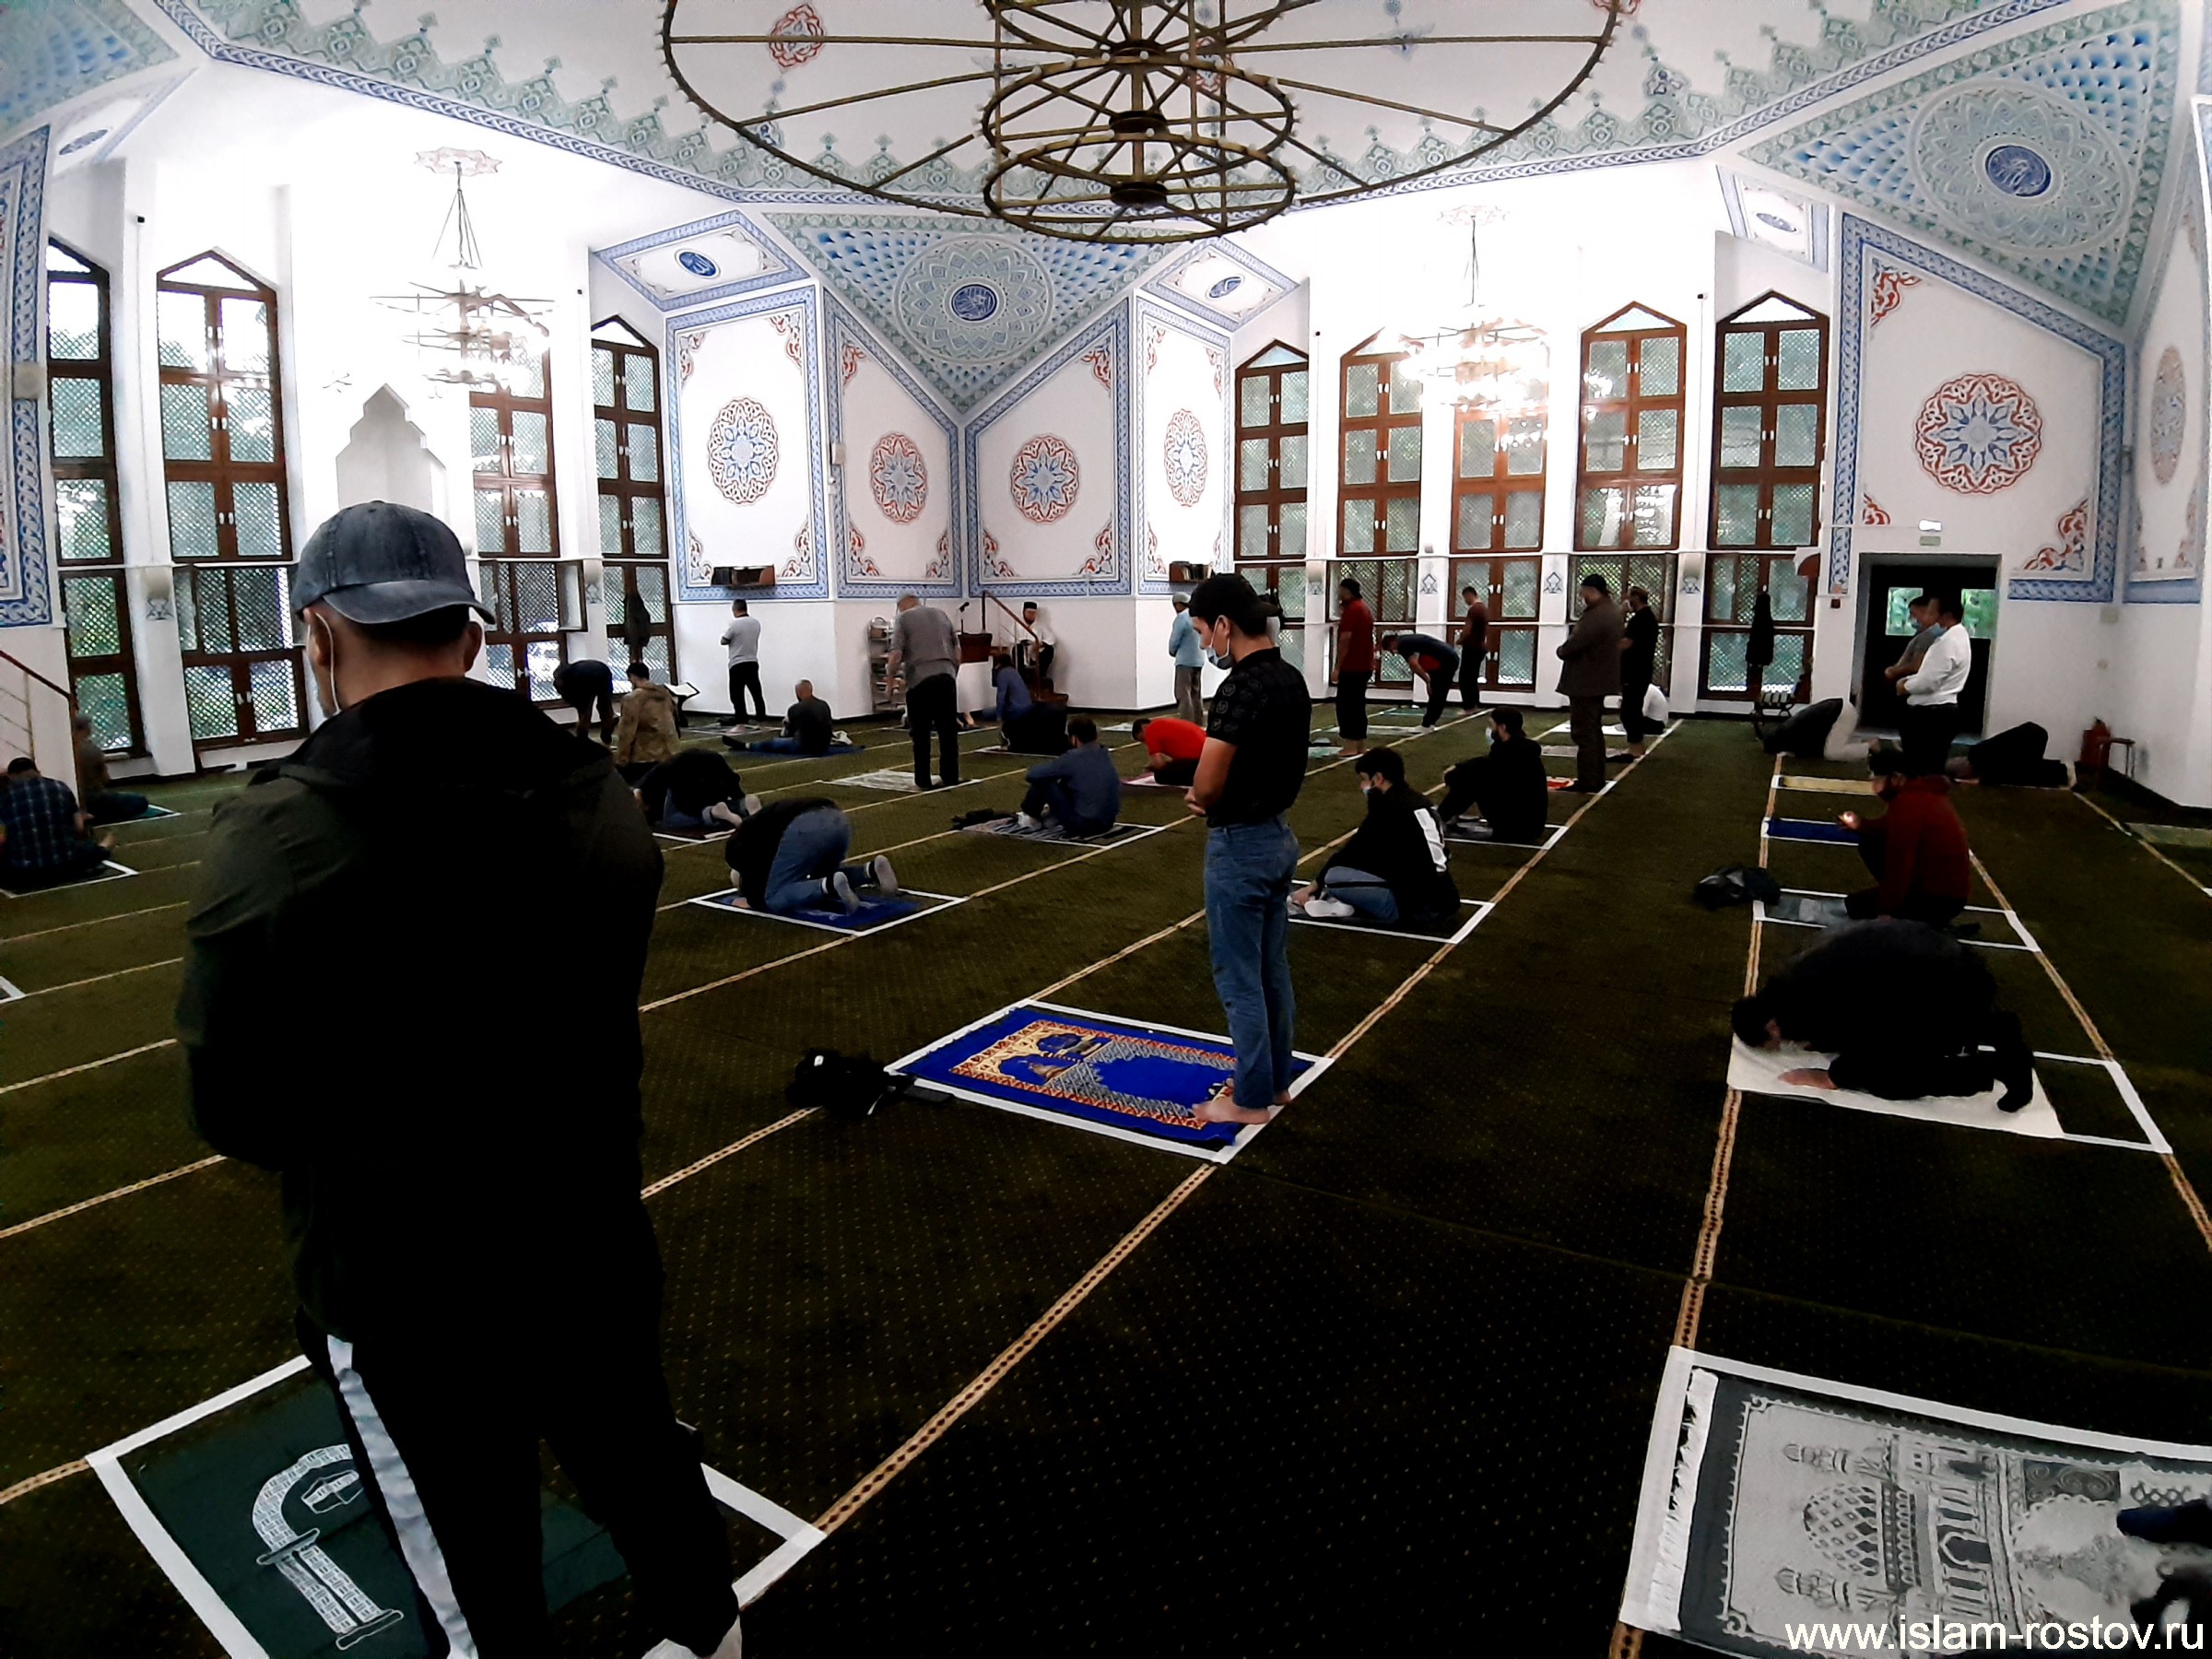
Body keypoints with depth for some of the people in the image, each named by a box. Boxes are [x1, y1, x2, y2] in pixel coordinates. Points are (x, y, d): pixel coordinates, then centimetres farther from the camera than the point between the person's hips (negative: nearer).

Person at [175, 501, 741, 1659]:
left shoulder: (276, 828, -21)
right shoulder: (595, 790, -7)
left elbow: (235, 1111, -11)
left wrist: (359, 1167, 7)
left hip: (399, 1281, -4)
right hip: (593, 1235, 5)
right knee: (639, 1462, 28)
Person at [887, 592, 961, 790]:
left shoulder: (903, 619, 3)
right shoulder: (941, 614, 17)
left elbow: (896, 656, -6)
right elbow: (958, 653, 15)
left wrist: (889, 672, 14)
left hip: (919, 681, -4)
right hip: (946, 677, 4)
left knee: (921, 735, 5)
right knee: (948, 732, 8)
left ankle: (923, 781, 6)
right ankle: (951, 778, 10)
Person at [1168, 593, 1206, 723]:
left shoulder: (1181, 617, -13)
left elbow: (1174, 640, -11)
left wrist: (1172, 652, 7)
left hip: (1185, 660, -8)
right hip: (1199, 659, 8)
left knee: (1183, 693, -6)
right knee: (1196, 692, 15)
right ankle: (1198, 722, 18)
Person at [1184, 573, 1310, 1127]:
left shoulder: (1241, 688, -23)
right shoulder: (1292, 678, 6)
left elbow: (1208, 786, -26)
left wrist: (1196, 797, -3)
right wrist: (1214, 791, 5)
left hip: (1240, 845, -9)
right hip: (1279, 834, 9)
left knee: (1240, 978, 3)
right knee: (1272, 969, 18)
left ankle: (1251, 1100, 15)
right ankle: (1275, 1080, 31)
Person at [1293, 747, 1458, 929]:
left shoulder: (1388, 809, -11)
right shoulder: (1415, 800, 14)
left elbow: (1354, 851, -3)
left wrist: (1316, 885, 7)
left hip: (1422, 906, -9)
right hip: (1446, 900, 9)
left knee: (1333, 877, -12)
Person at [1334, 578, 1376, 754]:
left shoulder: (1351, 609, -14)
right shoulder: (1364, 608, 17)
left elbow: (1345, 640, -20)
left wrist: (1338, 666, -16)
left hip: (1351, 667, -10)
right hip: (1364, 666, 10)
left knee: (1345, 705, -7)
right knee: (1357, 704, 13)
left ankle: (1351, 745, -9)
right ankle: (1361, 743, 15)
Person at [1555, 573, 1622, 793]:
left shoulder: (1596, 617, -23)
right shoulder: (1611, 612, 13)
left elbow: (1573, 645, -25)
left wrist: (1561, 650, -4)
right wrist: (1568, 648, 5)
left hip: (1586, 682, -11)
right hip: (1598, 680, 11)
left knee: (1584, 733, -6)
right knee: (1594, 731, 17)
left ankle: (1587, 782, -4)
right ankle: (1596, 778, 22)